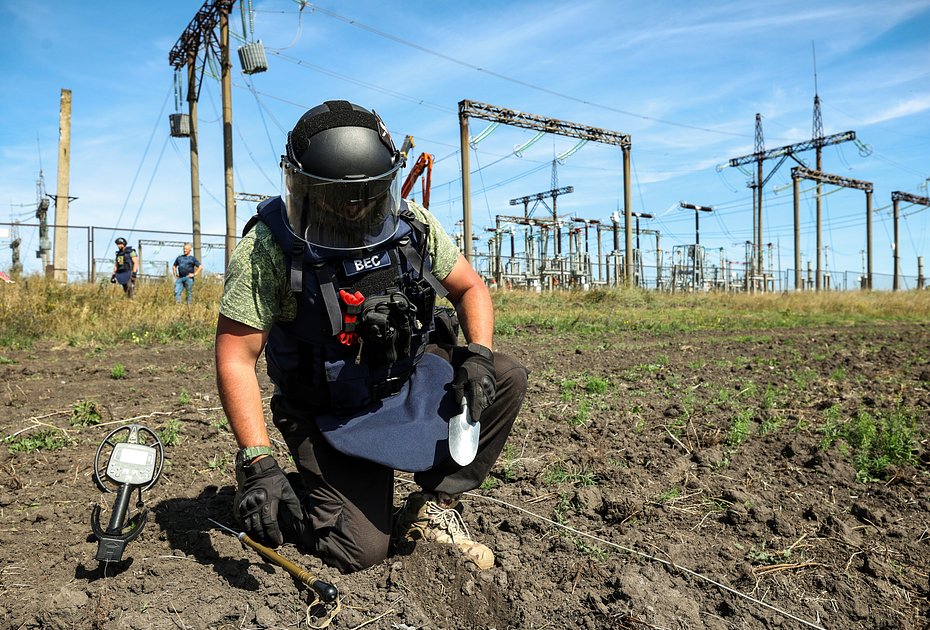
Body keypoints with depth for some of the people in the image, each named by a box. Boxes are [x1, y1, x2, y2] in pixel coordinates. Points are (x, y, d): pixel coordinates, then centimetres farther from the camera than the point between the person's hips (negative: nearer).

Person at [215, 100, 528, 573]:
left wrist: (478, 354, -17)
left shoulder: (410, 224, -7)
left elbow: (470, 288, 3)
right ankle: (301, 489, 20)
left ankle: (434, 507, 0)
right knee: (360, 550, -13)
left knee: (506, 379, -13)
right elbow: (236, 358, -22)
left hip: (410, 384, 5)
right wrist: (257, 464, -31)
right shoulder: (269, 247, -20)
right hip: (334, 420, -4)